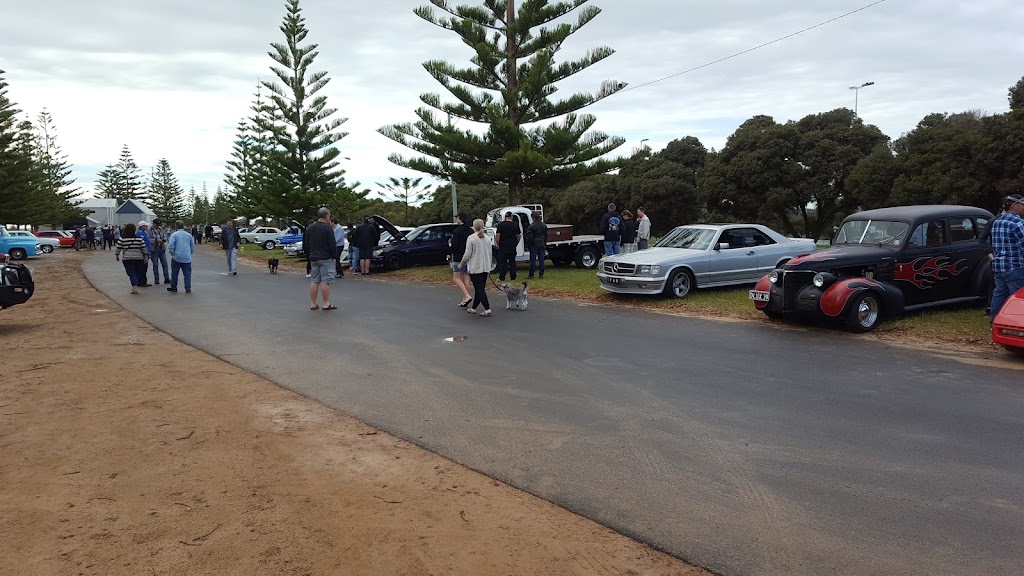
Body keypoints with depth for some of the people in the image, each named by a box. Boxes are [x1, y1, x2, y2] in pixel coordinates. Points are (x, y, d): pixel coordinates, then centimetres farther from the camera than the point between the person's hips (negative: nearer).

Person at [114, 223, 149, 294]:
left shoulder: (122, 238, -1)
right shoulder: (139, 238, 2)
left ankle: (135, 287, -17)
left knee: (131, 273, -2)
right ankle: (135, 288, 18)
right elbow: (144, 248, 3)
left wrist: (116, 255, 14)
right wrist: (146, 256, 12)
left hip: (127, 259, -2)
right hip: (139, 258, 2)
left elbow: (118, 248, 1)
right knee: (137, 273, 12)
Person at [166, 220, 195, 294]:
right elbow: (192, 248, 14)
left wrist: (173, 253, 2)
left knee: (174, 273, 11)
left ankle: (173, 287, 21)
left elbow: (170, 246, -13)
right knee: (187, 273, 5)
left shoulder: (174, 235, -4)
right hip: (187, 258, 2)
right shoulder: (189, 235, 8)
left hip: (177, 257, -2)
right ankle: (188, 288, 1)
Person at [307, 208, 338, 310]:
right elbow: (332, 245, -14)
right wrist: (334, 257, -7)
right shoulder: (328, 228, -11)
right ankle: (326, 304, -4)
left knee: (314, 281, 10)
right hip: (326, 258, -7)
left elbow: (306, 244, 17)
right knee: (326, 281, -5)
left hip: (313, 258, 7)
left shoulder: (310, 228, 12)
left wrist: (309, 256, 22)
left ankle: (313, 304, 12)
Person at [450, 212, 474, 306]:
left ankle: (467, 296, -17)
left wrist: (453, 254, 3)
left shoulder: (457, 231, -13)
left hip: (459, 258, -7)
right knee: (466, 279, 10)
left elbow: (454, 246, -15)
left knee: (456, 278, -2)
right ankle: (464, 300, 11)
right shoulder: (471, 231, 8)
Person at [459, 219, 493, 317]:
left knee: (479, 288, -6)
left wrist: (462, 263, 3)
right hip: (485, 267, 7)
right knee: (480, 288, 13)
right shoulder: (487, 238, 8)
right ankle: (473, 308, 23)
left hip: (475, 267, -6)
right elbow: (490, 253, 13)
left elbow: (467, 254, -12)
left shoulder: (471, 238, -11)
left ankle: (487, 309, -15)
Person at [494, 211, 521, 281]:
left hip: (503, 247, -2)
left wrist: (497, 244, 2)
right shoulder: (515, 225, 3)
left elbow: (497, 236, -8)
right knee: (512, 262, 9)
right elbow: (519, 236, 7)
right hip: (513, 247, 2)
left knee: (503, 262, 1)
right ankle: (513, 278, 9)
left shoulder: (501, 225, -5)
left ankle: (502, 278, 0)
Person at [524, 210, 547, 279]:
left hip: (534, 245, -5)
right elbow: (546, 236, 17)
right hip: (542, 245, 5)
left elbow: (529, 237, -12)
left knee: (533, 260, -2)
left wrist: (528, 245, -1)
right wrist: (545, 244, 24)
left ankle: (531, 275, 1)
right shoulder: (544, 225, 9)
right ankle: (541, 274, 7)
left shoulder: (532, 226, -13)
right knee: (541, 260, 6)